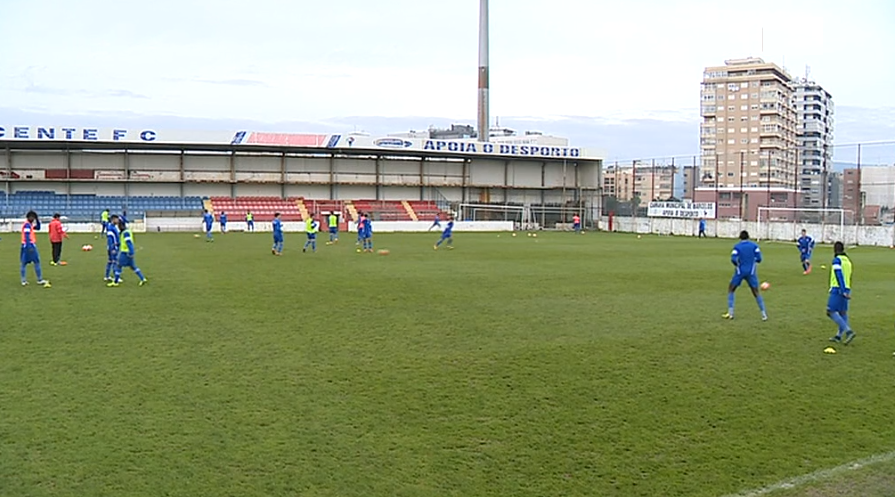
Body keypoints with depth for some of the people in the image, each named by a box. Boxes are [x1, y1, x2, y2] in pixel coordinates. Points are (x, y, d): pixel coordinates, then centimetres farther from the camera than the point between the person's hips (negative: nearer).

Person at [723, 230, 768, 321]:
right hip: (751, 272, 1)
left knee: (730, 290, 12)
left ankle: (730, 313, 3)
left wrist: (737, 264, 8)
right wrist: (752, 260, 16)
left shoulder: (737, 246, -3)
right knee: (756, 293, 8)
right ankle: (764, 314, 4)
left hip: (740, 272, -1)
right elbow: (758, 259, -6)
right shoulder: (754, 246, 1)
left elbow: (733, 259, -14)